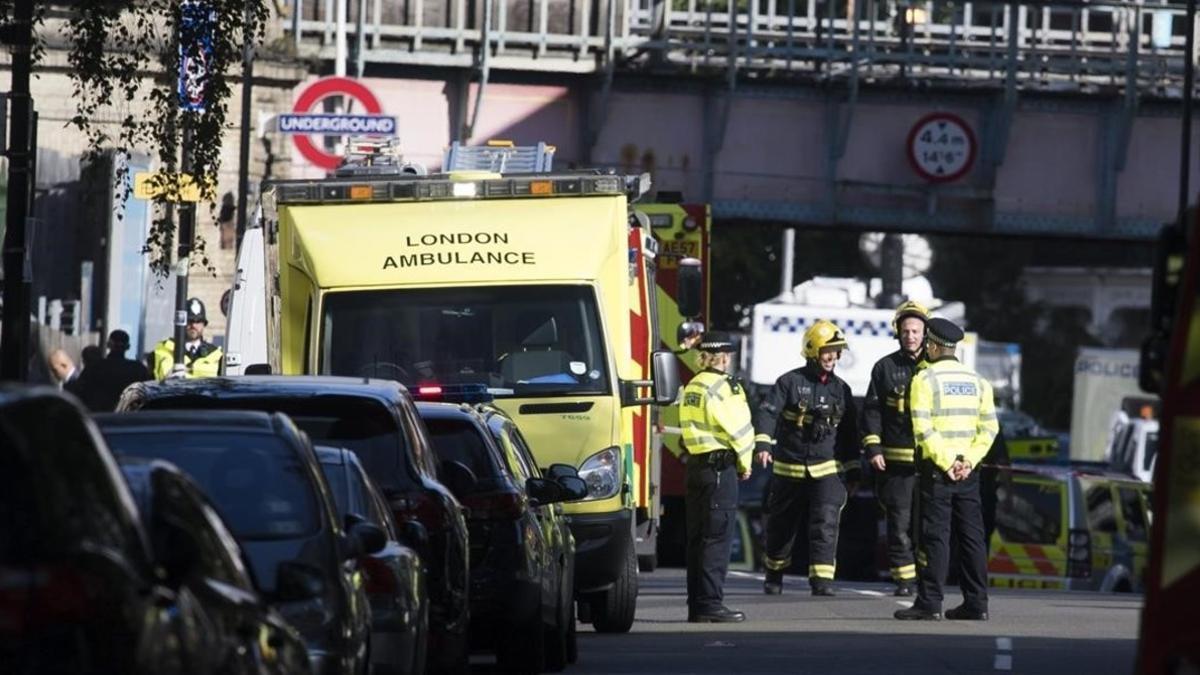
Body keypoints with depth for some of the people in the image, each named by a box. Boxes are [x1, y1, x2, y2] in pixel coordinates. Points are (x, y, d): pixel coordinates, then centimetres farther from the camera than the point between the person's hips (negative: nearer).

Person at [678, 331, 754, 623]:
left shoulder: (691, 387, 14)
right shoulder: (724, 387, -12)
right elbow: (740, 429, -12)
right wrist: (744, 464, 5)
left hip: (695, 464, 8)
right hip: (720, 466, -8)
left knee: (697, 537, 11)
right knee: (718, 537, -7)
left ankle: (696, 605, 14)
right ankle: (711, 604, -9)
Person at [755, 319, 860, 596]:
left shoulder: (840, 389, 8)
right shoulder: (790, 382, -5)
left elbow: (848, 432, 16)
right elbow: (767, 413, -16)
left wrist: (852, 469, 15)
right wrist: (763, 444, -32)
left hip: (827, 470, 2)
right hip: (789, 469, -2)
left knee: (826, 523, -15)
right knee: (781, 526, 11)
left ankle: (822, 578, -17)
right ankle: (774, 573, 31)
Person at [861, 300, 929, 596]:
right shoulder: (885, 368, 8)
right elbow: (871, 410, 8)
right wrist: (872, 448, -2)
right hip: (895, 461, 0)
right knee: (899, 520, 0)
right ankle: (904, 579, 5)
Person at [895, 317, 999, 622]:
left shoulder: (925, 378, -5)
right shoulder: (977, 381, 11)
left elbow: (923, 428, -14)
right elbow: (989, 428, 5)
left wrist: (947, 462, -12)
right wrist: (968, 461, -2)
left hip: (936, 470, -5)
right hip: (968, 470, 5)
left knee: (934, 536, -4)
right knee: (971, 535, 7)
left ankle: (930, 603, -6)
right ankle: (976, 603, 7)